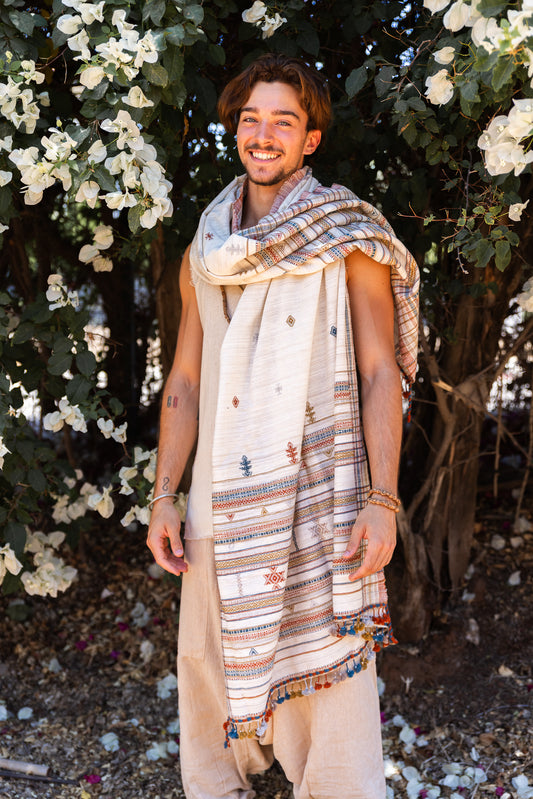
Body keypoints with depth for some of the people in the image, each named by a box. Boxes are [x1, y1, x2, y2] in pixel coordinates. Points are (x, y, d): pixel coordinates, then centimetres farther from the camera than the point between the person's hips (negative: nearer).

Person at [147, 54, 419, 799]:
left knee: (331, 667, 0)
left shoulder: (349, 241, 0)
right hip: (224, 496, 4)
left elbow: (380, 374, -4)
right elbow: (184, 383, 13)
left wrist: (383, 501, -11)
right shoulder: (203, 253, 12)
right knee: (208, 657, 12)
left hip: (321, 495, -4)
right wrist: (163, 498, 7)